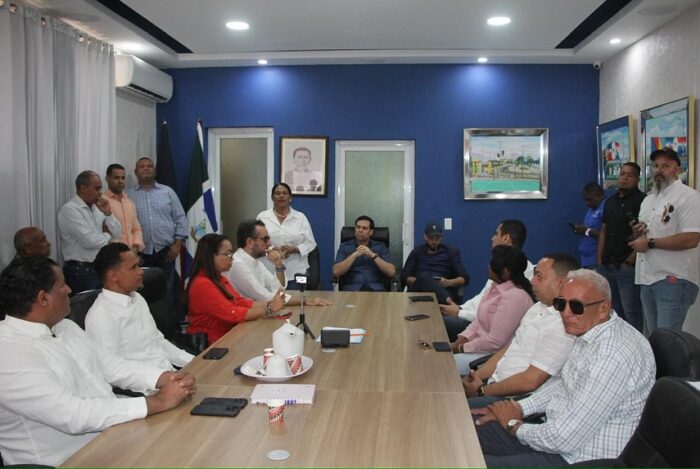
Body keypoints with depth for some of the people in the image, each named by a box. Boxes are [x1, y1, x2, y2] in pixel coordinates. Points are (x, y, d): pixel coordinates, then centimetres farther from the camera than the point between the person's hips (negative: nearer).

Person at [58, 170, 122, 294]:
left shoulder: (96, 208, 10)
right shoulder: (70, 210, -14)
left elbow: (117, 234, 9)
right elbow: (90, 241, -23)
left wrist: (108, 213, -6)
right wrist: (107, 235, -4)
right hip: (80, 271, -8)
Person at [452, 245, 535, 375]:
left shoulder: (514, 297, -24)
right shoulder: (497, 287, 6)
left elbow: (495, 341, -24)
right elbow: (479, 321, 13)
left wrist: (460, 348, -14)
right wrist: (459, 341, -2)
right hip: (480, 344, 9)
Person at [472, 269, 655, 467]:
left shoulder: (614, 356, -30)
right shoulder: (589, 330, 1)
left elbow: (565, 438, -28)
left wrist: (514, 425, -10)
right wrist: (519, 408, 4)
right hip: (560, 434, 9)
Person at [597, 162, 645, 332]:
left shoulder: (641, 201, -7)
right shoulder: (611, 201, 16)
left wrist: (629, 262, -13)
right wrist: (600, 260, 10)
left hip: (627, 267, -7)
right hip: (607, 266, 7)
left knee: (631, 312, -4)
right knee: (612, 311, 15)